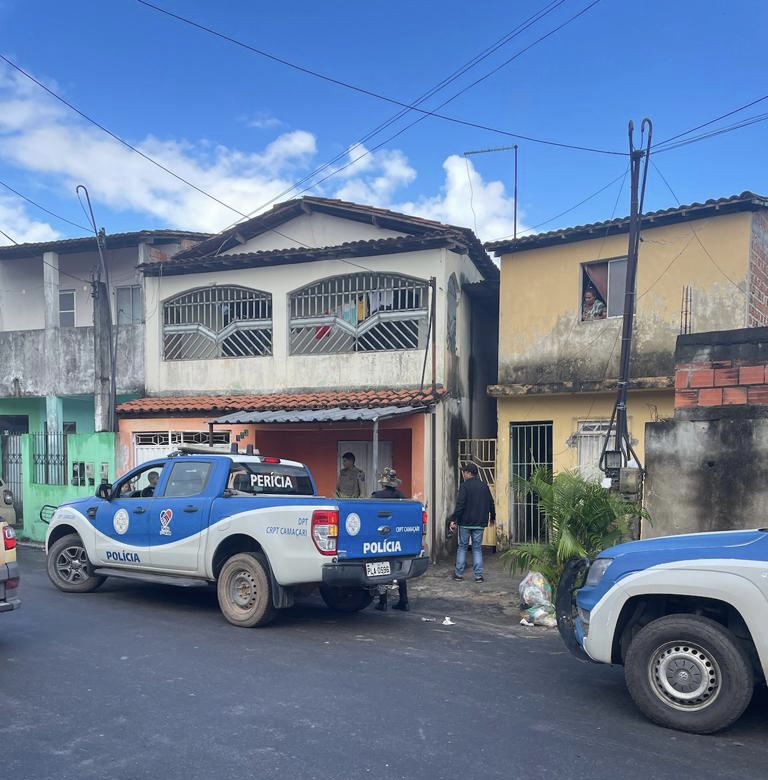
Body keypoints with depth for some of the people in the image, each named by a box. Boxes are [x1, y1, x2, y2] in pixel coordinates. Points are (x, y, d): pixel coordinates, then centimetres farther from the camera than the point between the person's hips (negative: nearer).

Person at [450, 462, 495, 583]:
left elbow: (460, 505, -16)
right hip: (480, 523, 4)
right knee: (477, 548, 8)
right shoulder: (484, 486, 8)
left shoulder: (465, 486, -9)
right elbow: (491, 503, 16)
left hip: (465, 523, -4)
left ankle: (459, 573, 10)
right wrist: (492, 517, 31)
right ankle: (478, 575, 2)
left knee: (462, 547, 8)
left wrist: (454, 520, -14)